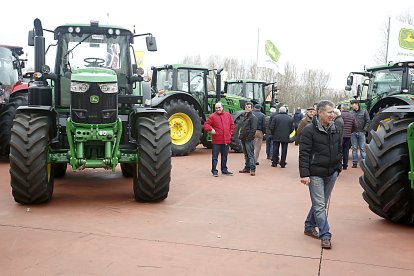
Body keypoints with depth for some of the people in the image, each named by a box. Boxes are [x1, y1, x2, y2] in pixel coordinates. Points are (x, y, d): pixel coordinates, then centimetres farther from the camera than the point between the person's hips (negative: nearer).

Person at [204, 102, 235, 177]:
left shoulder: (228, 115, 8)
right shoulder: (212, 116, -4)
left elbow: (232, 124, 16)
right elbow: (206, 124, -4)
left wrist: (230, 133, 10)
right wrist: (211, 129, -22)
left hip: (226, 140, 4)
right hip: (216, 140, -4)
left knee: (224, 156, 14)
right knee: (215, 156, -1)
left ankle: (224, 170, 25)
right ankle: (214, 171, 7)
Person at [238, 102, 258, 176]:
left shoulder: (253, 117, -9)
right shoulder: (244, 116, 18)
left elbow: (253, 129, -16)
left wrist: (249, 138, -18)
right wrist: (240, 135, 13)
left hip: (249, 139, -9)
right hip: (243, 139, 9)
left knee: (250, 155, -8)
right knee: (246, 155, 14)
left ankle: (252, 169, -6)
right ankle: (247, 168, 21)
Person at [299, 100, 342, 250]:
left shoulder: (335, 129, 9)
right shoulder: (309, 130, -11)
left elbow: (339, 150, 20)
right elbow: (304, 153, -13)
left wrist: (338, 168, 15)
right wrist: (304, 174, -18)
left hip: (331, 174, 7)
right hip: (316, 174, -6)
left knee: (321, 203, 15)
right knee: (319, 206, -4)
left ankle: (309, 227, 31)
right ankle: (325, 236, 0)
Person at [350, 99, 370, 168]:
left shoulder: (364, 112, 3)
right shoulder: (351, 113, 7)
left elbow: (368, 121, 2)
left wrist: (365, 130, -5)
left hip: (361, 133, -2)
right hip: (353, 133, 2)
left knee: (362, 148, 1)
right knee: (354, 148, 5)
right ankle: (355, 163, 10)